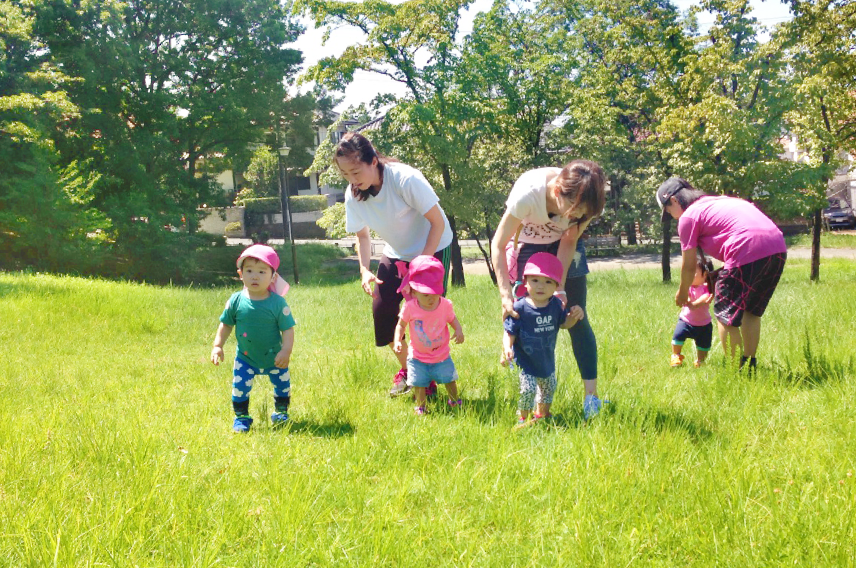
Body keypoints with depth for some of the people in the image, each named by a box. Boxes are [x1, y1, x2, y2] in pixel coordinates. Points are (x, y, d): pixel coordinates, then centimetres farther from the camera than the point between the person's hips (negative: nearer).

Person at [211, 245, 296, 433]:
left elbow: (288, 329, -14)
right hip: (245, 358, 1)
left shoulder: (278, 303, -18)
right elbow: (226, 324, 1)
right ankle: (241, 418, 15)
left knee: (283, 385, 13)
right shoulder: (236, 301, -12)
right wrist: (217, 346, -3)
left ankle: (281, 413, 37)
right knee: (239, 386, -5)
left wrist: (286, 351, -22)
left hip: (274, 358, 0)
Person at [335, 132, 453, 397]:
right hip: (397, 254, 5)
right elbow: (362, 235, 3)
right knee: (381, 310, -5)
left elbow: (437, 221, -22)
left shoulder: (405, 179, -30)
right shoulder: (353, 195, -14)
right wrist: (365, 270, -12)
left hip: (433, 248, -5)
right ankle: (406, 369, 16)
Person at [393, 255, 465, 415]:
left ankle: (454, 401, 34)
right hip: (418, 357, -1)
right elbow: (401, 325, -4)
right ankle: (420, 406, 25)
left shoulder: (445, 305, -15)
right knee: (419, 383, 3)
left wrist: (459, 331, -18)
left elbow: (453, 320, 2)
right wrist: (397, 341, -19)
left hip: (441, 355, 1)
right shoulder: (410, 307, -18)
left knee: (449, 378, 8)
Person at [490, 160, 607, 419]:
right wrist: (506, 295, -35)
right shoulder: (528, 193, -40)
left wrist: (560, 286, -23)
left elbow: (569, 241, -12)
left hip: (560, 245, 2)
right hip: (525, 245, -2)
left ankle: (591, 395, -1)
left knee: (576, 318, -4)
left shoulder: (585, 203, -30)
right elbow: (498, 245, -28)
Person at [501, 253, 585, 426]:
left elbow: (563, 324, 8)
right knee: (528, 390, -11)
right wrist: (507, 348, -36)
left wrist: (574, 316, -12)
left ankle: (542, 414, 46)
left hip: (547, 360, 6)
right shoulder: (520, 308, -23)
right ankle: (523, 419, 13)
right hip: (525, 361, -6)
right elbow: (510, 332, -19)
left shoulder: (555, 305, -7)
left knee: (549, 388, 22)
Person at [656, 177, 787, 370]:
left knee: (725, 314, 6)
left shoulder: (688, 217, 6)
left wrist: (682, 293, 28)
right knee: (751, 310, 23)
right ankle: (750, 366, 27)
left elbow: (689, 266, 11)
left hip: (749, 252, -8)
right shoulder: (719, 200, 29)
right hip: (778, 247, 8)